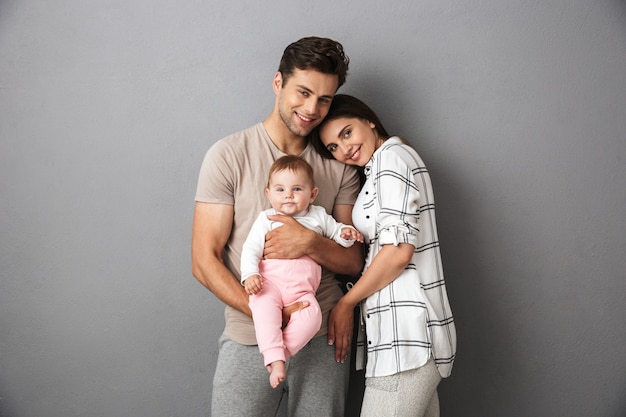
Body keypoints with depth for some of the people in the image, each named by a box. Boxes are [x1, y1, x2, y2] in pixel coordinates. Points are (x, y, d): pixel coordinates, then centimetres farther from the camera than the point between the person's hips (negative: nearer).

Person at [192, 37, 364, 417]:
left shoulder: (339, 166, 5)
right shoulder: (229, 155, -5)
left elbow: (353, 261, 6)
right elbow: (204, 262, -8)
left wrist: (310, 243, -16)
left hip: (323, 338, 3)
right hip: (249, 341, -2)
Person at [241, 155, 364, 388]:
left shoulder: (318, 216, 17)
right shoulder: (266, 219, 9)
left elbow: (335, 231, 27)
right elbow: (251, 248, 3)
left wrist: (346, 233, 1)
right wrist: (250, 274, -15)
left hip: (302, 288, 2)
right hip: (270, 282, -2)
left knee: (312, 315, -28)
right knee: (264, 308, -35)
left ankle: (276, 351, -21)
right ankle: (275, 359, -32)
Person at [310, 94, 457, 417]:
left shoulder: (392, 155, -7)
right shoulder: (378, 168, 23)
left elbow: (399, 250, -16)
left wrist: (346, 303, -7)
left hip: (407, 334, -10)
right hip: (406, 332, 10)